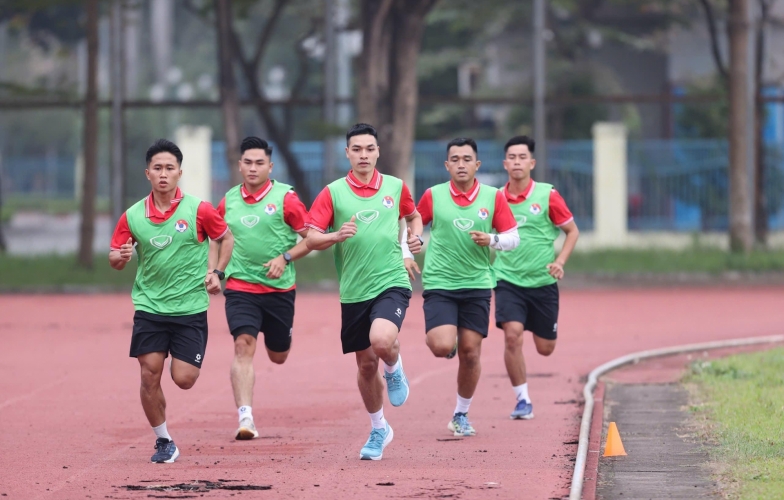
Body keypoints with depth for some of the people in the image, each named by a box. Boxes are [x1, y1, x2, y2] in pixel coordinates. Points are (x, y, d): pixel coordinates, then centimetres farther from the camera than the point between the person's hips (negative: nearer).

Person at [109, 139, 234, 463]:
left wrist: (216, 271, -1)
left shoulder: (198, 210, -5)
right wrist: (121, 257, -15)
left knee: (184, 379, -6)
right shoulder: (133, 217, 0)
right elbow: (115, 260, 8)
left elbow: (226, 238, 11)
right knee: (149, 375, -7)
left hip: (190, 308, -2)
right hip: (149, 307, 2)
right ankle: (163, 442, 11)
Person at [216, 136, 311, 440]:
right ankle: (245, 418, -25)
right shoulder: (228, 201, 4)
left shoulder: (285, 198, -7)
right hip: (240, 287, 1)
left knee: (278, 356, 14)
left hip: (279, 289, -1)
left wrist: (285, 258, -17)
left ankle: (281, 337, 55)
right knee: (243, 345, -19)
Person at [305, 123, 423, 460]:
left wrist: (415, 237, 4)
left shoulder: (396, 188, 4)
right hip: (354, 290, 1)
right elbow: (311, 239, -5)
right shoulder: (333, 194, -1)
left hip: (392, 282, -1)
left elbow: (413, 216, 25)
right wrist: (336, 235, -24)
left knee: (382, 340, -29)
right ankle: (378, 430, 30)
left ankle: (395, 370, 8)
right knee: (366, 364, 10)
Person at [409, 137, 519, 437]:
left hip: (476, 285, 1)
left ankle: (461, 415, 19)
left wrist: (491, 240, -15)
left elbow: (513, 238, 4)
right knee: (442, 347, -19)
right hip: (439, 284, -1)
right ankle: (450, 343, 19)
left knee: (470, 353, 2)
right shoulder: (433, 196, 0)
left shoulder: (493, 198, 1)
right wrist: (407, 255, -2)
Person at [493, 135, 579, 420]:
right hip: (508, 279, 0)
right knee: (512, 335, -20)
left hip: (542, 281, 0)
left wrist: (560, 262, -9)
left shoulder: (547, 196, -5)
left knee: (545, 348, 7)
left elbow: (572, 231, 4)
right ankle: (522, 400, -8)